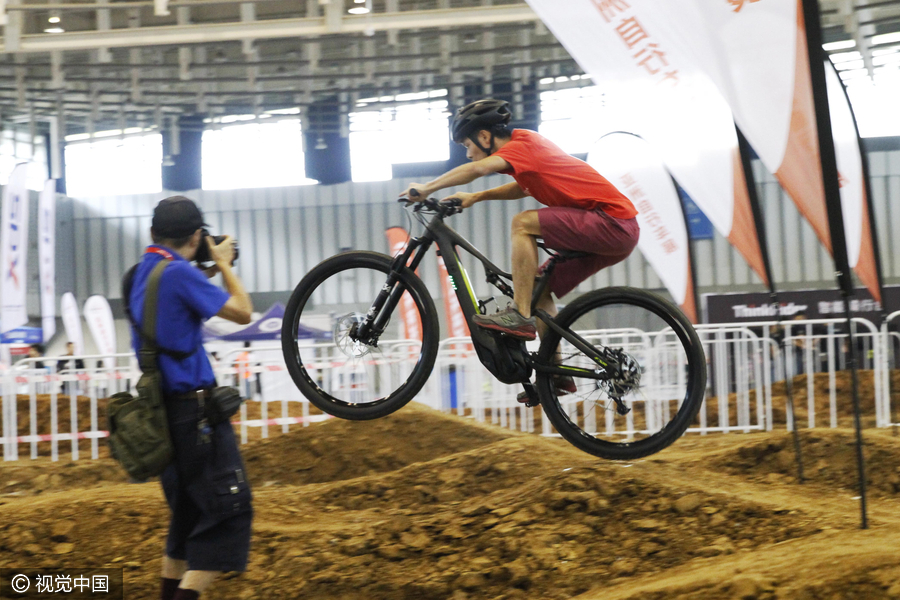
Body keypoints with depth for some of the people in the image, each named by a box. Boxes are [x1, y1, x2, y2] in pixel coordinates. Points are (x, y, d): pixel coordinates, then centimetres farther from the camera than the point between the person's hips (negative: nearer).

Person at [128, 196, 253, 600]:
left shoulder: (141, 273, 10)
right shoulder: (179, 273, -16)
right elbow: (242, 312, -10)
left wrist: (209, 273, 19)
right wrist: (223, 264, 3)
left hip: (163, 410, 9)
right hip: (194, 408, -9)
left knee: (188, 511, 19)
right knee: (229, 508, -7)